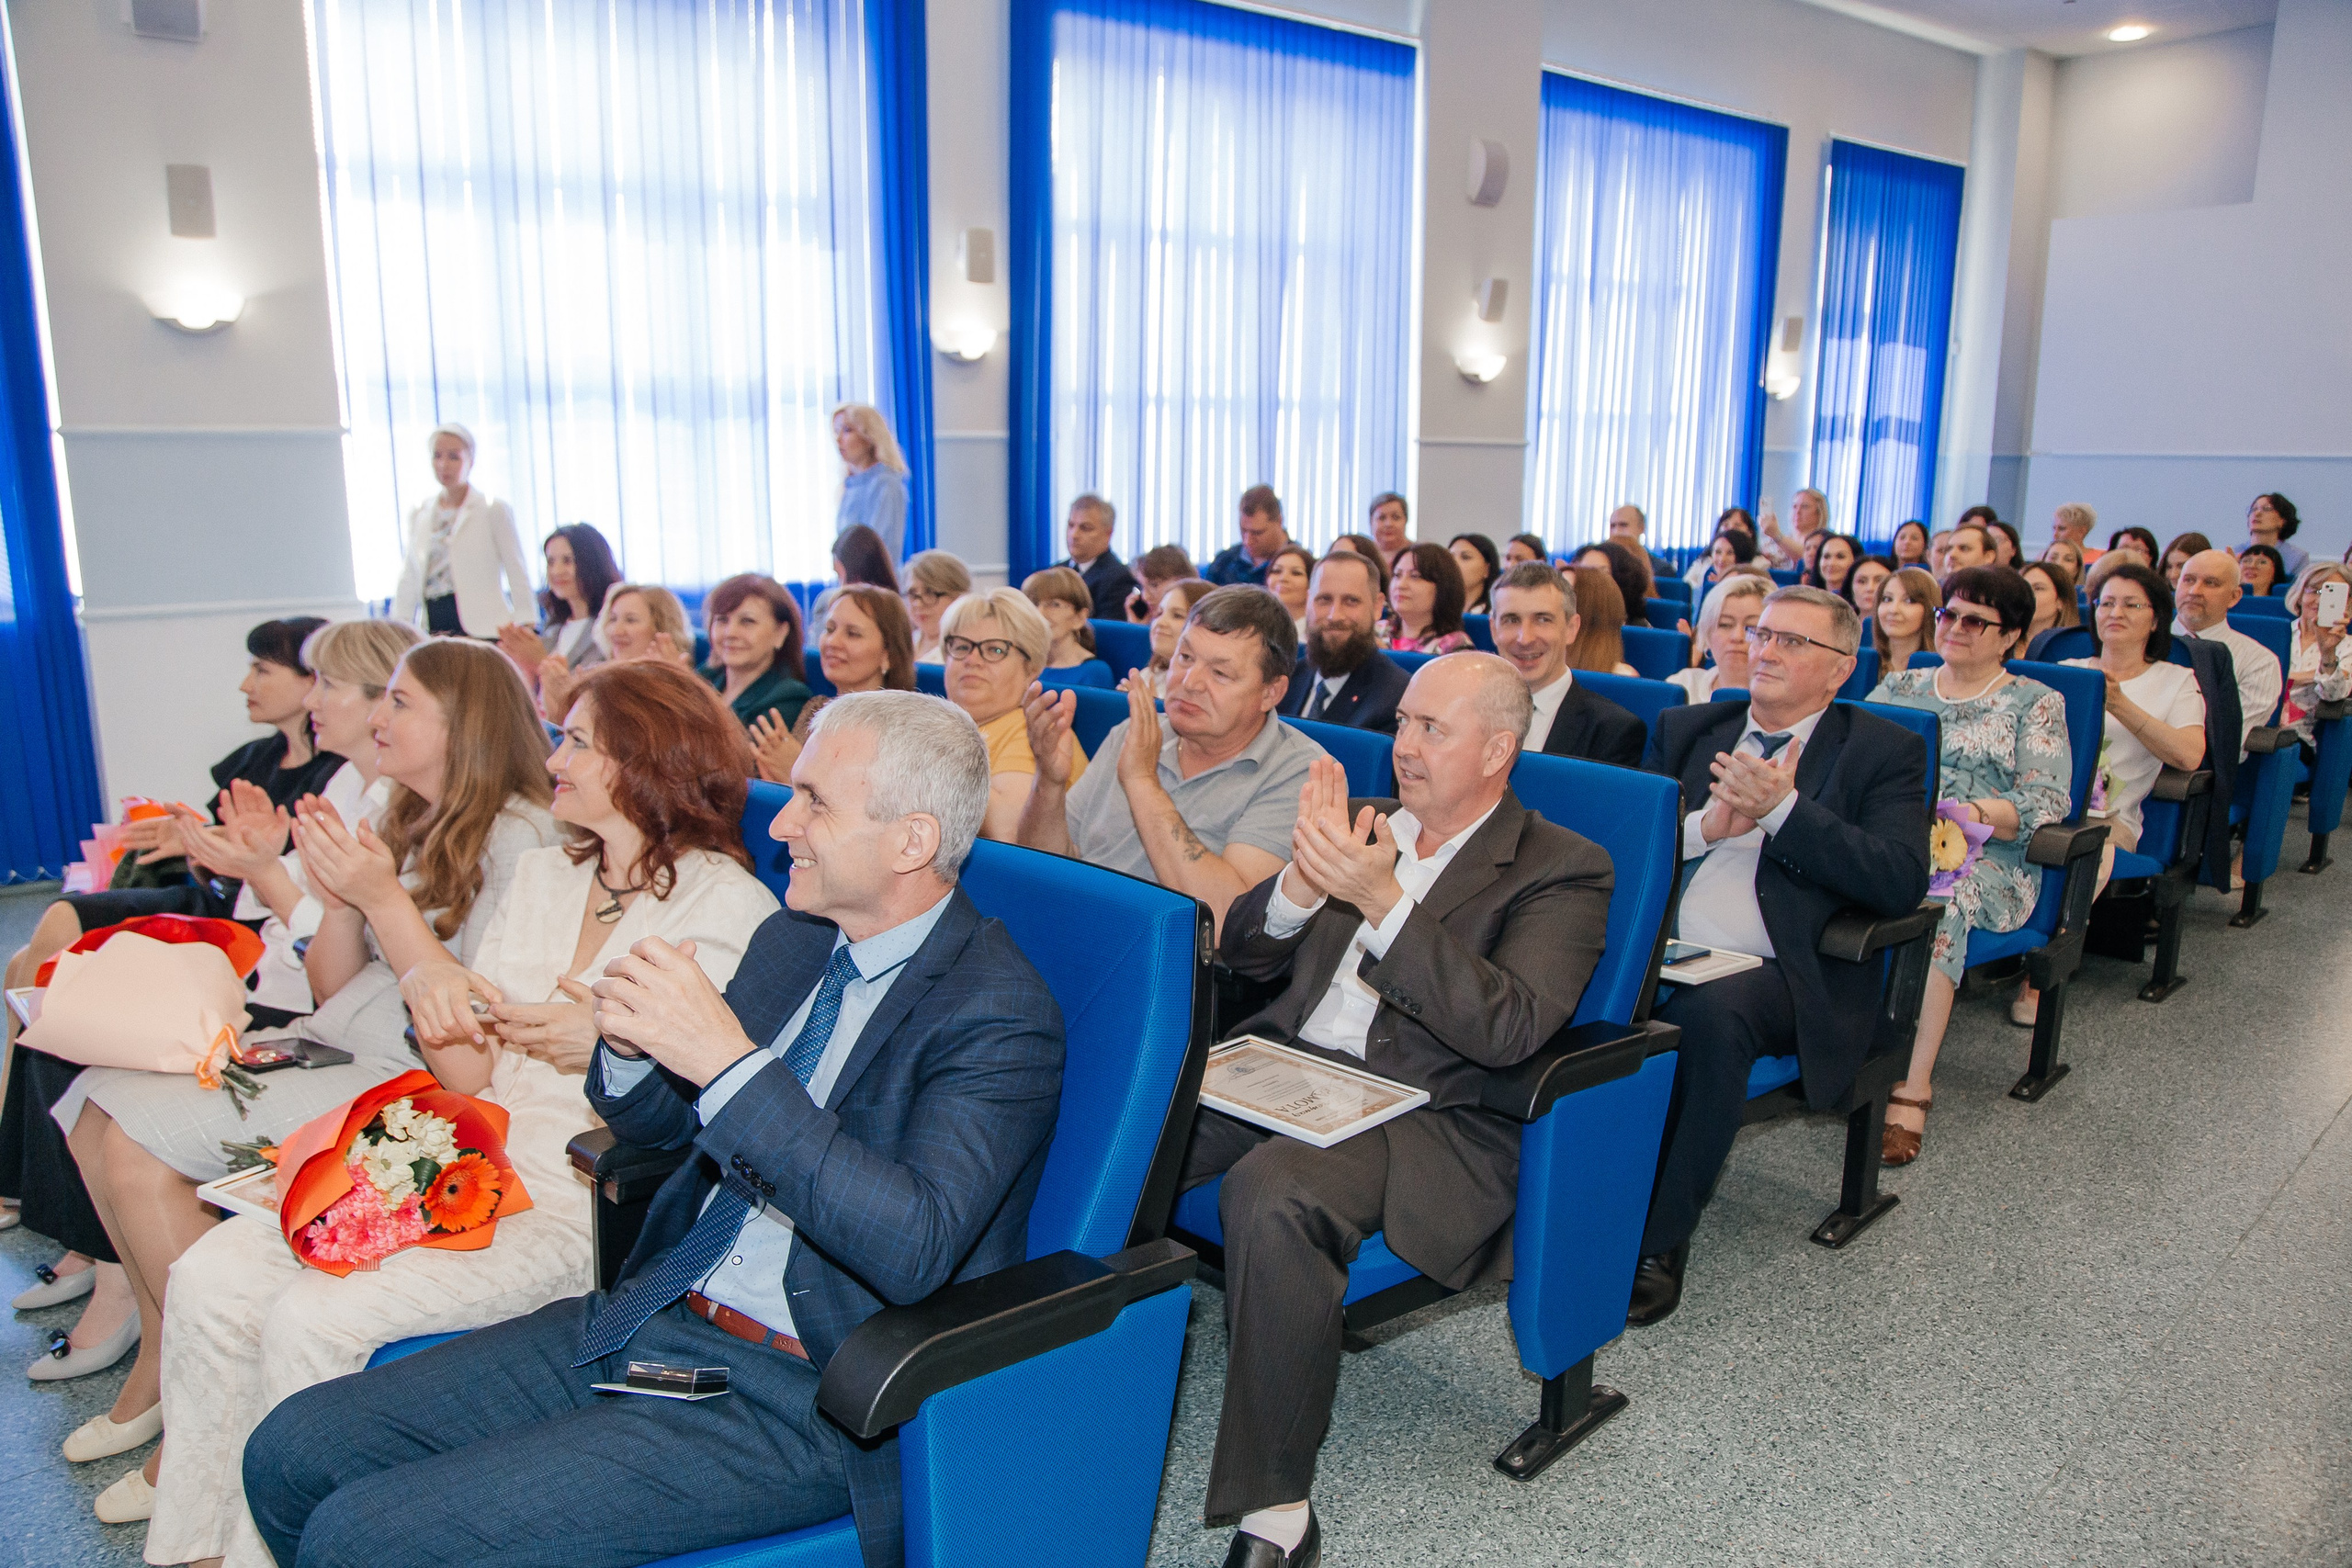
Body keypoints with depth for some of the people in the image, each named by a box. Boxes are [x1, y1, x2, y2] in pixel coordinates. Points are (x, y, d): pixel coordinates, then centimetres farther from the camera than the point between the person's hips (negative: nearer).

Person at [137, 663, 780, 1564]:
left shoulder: (728, 905, -8)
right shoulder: (542, 875, 14)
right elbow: (468, 1077, 13)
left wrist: (613, 1046, -24)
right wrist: (431, 988, -6)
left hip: (587, 1206, -7)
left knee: (312, 1319, -20)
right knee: (211, 1276, -6)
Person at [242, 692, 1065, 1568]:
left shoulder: (999, 1017, -16)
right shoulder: (793, 941, 9)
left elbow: (915, 1249, -30)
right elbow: (652, 1121, 19)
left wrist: (732, 1063, -32)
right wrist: (631, 1044, -5)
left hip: (790, 1398, -8)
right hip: (647, 1321, 8)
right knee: (291, 1453, 3)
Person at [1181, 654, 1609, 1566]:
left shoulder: (1563, 869, 1)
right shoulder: (1367, 823, 18)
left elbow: (1507, 1029, -15)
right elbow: (1243, 955, 14)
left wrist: (1384, 900, -24)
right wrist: (1304, 880, -8)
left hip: (1425, 1114, -5)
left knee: (1274, 1189, -36)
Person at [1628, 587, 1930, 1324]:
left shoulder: (1884, 751, 10)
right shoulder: (1686, 728, 21)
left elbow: (1903, 882, -6)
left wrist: (1783, 808, -12)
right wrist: (1705, 825, -6)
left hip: (1782, 975, -3)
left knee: (1710, 1010, -36)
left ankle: (1658, 1243, -21)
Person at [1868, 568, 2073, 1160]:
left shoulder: (2036, 704, 11)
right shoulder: (1898, 686, 22)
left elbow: (2045, 805, -2)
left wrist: (1968, 813, -20)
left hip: (1986, 861, -3)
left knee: (1939, 900, -38)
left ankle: (1914, 1086, -35)